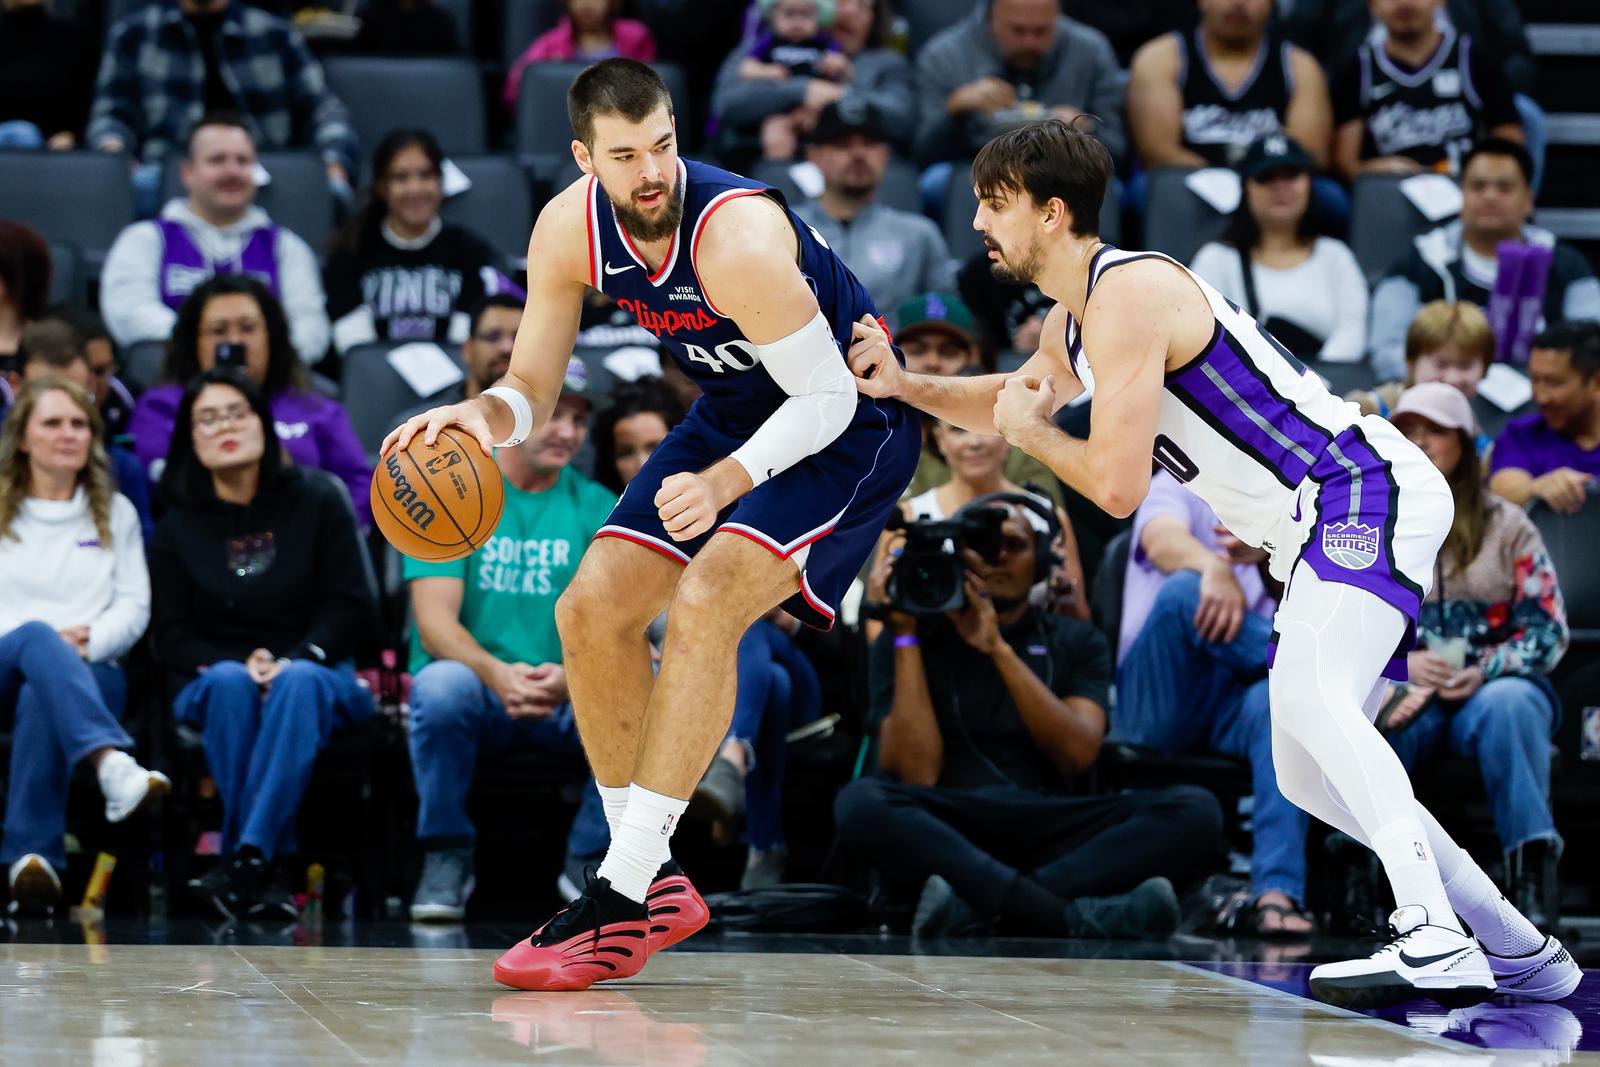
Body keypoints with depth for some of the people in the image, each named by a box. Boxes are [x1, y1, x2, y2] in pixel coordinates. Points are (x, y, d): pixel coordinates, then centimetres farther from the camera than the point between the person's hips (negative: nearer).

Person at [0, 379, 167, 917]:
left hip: (90, 672, 1)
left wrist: (87, 642, -10)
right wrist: (47, 641, -12)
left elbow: (134, 606, 11)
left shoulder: (115, 513, 23)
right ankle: (112, 763, -65)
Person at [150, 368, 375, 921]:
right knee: (230, 680, -36)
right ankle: (269, 869, -43)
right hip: (213, 684, 1)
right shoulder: (177, 526, 10)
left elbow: (348, 605, 1)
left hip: (314, 673, -1)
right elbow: (171, 635, 3)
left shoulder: (317, 502, 7)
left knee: (300, 682, -37)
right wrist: (237, 665, -17)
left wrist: (295, 660, -17)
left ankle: (247, 859, -51)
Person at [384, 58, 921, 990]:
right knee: (592, 610, -1)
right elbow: (533, 390, -3)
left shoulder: (737, 237, -33)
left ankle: (621, 901, -22)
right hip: (737, 413, 8)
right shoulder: (570, 230, -12)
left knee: (704, 606, -26)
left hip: (851, 422, -8)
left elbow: (826, 397, -26)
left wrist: (723, 483, -40)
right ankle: (656, 887, 9)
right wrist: (480, 414, -27)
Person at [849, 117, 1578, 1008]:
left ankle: (1435, 943, -42)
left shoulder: (1128, 296, -16)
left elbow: (1117, 486, -20)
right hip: (1325, 527, 11)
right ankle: (1521, 952, 16)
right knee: (1309, 773, 12)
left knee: (1307, 699, -32)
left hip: (1369, 495, -11)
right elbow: (1018, 398, 38)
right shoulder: (1075, 320, 16)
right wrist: (905, 386, 20)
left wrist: (1031, 431, -1)